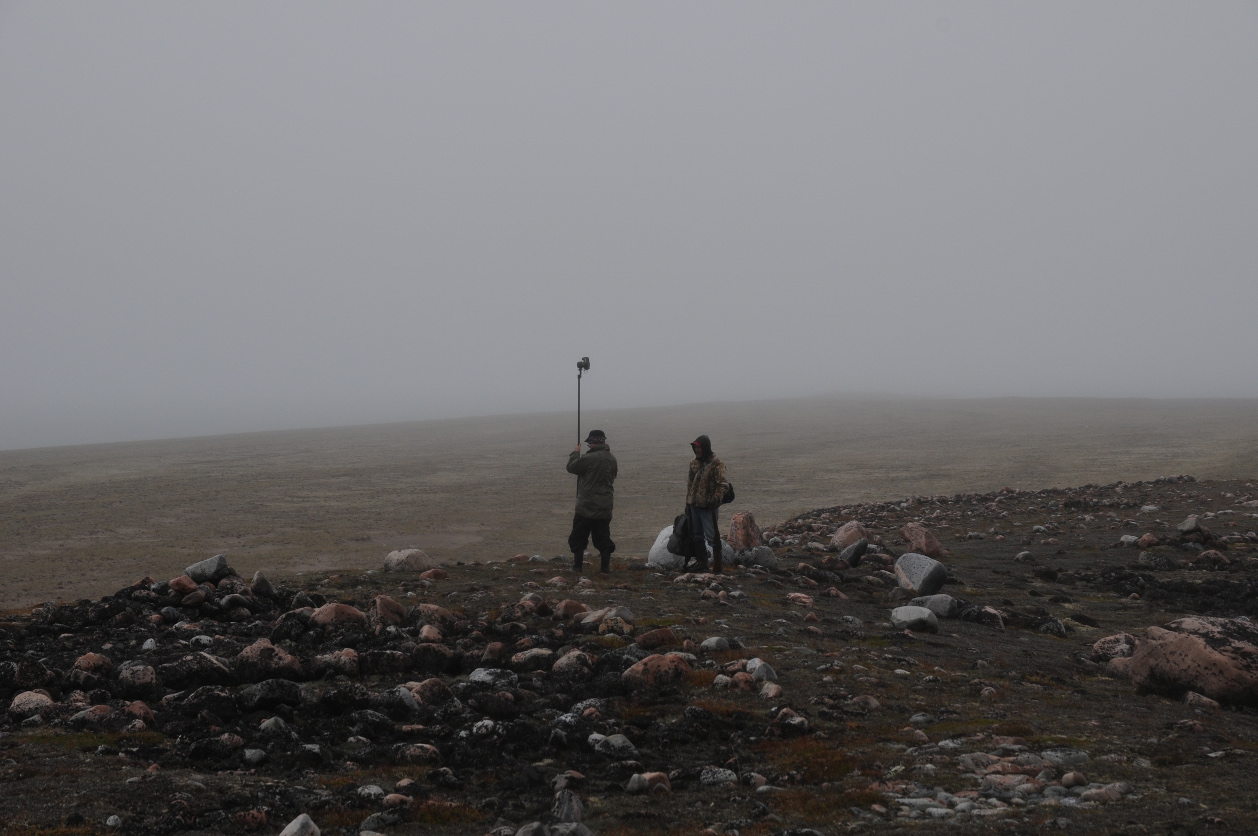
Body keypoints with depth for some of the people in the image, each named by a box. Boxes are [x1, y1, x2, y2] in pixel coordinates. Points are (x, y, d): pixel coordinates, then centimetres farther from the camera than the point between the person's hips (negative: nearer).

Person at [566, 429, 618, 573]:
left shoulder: (589, 458, -19)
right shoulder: (612, 459, 4)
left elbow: (571, 467, -8)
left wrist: (575, 453, 8)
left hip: (587, 507, -6)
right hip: (605, 507, 6)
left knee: (578, 537, 7)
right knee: (603, 538, 12)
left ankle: (577, 566, 7)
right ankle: (605, 566, 10)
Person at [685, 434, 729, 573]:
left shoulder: (716, 464, -9)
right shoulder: (694, 464, 13)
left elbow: (722, 484, -15)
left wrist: (717, 497, -30)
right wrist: (688, 502, 19)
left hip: (708, 507, -8)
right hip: (694, 505, 8)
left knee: (712, 537, -8)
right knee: (697, 536, 14)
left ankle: (717, 568, -6)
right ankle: (701, 565, 23)